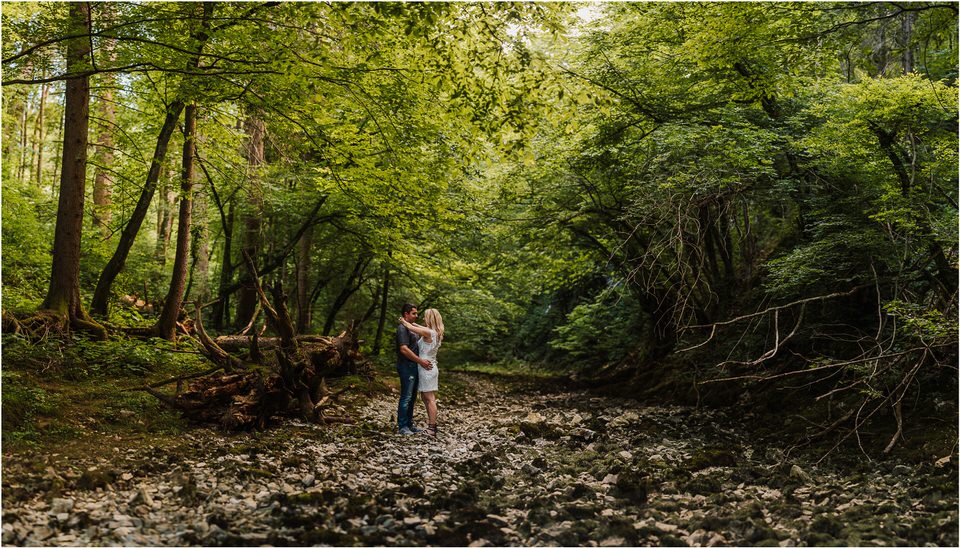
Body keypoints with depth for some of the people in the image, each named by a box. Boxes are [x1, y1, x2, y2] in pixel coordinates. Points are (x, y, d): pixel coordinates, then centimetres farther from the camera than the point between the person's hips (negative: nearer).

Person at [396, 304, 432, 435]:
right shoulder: (402, 328, -12)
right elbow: (404, 349, -21)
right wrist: (421, 361, -20)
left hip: (414, 366, 10)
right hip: (406, 366, -10)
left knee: (412, 398, 13)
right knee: (406, 397, -6)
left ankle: (409, 424, 20)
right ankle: (402, 427, 0)